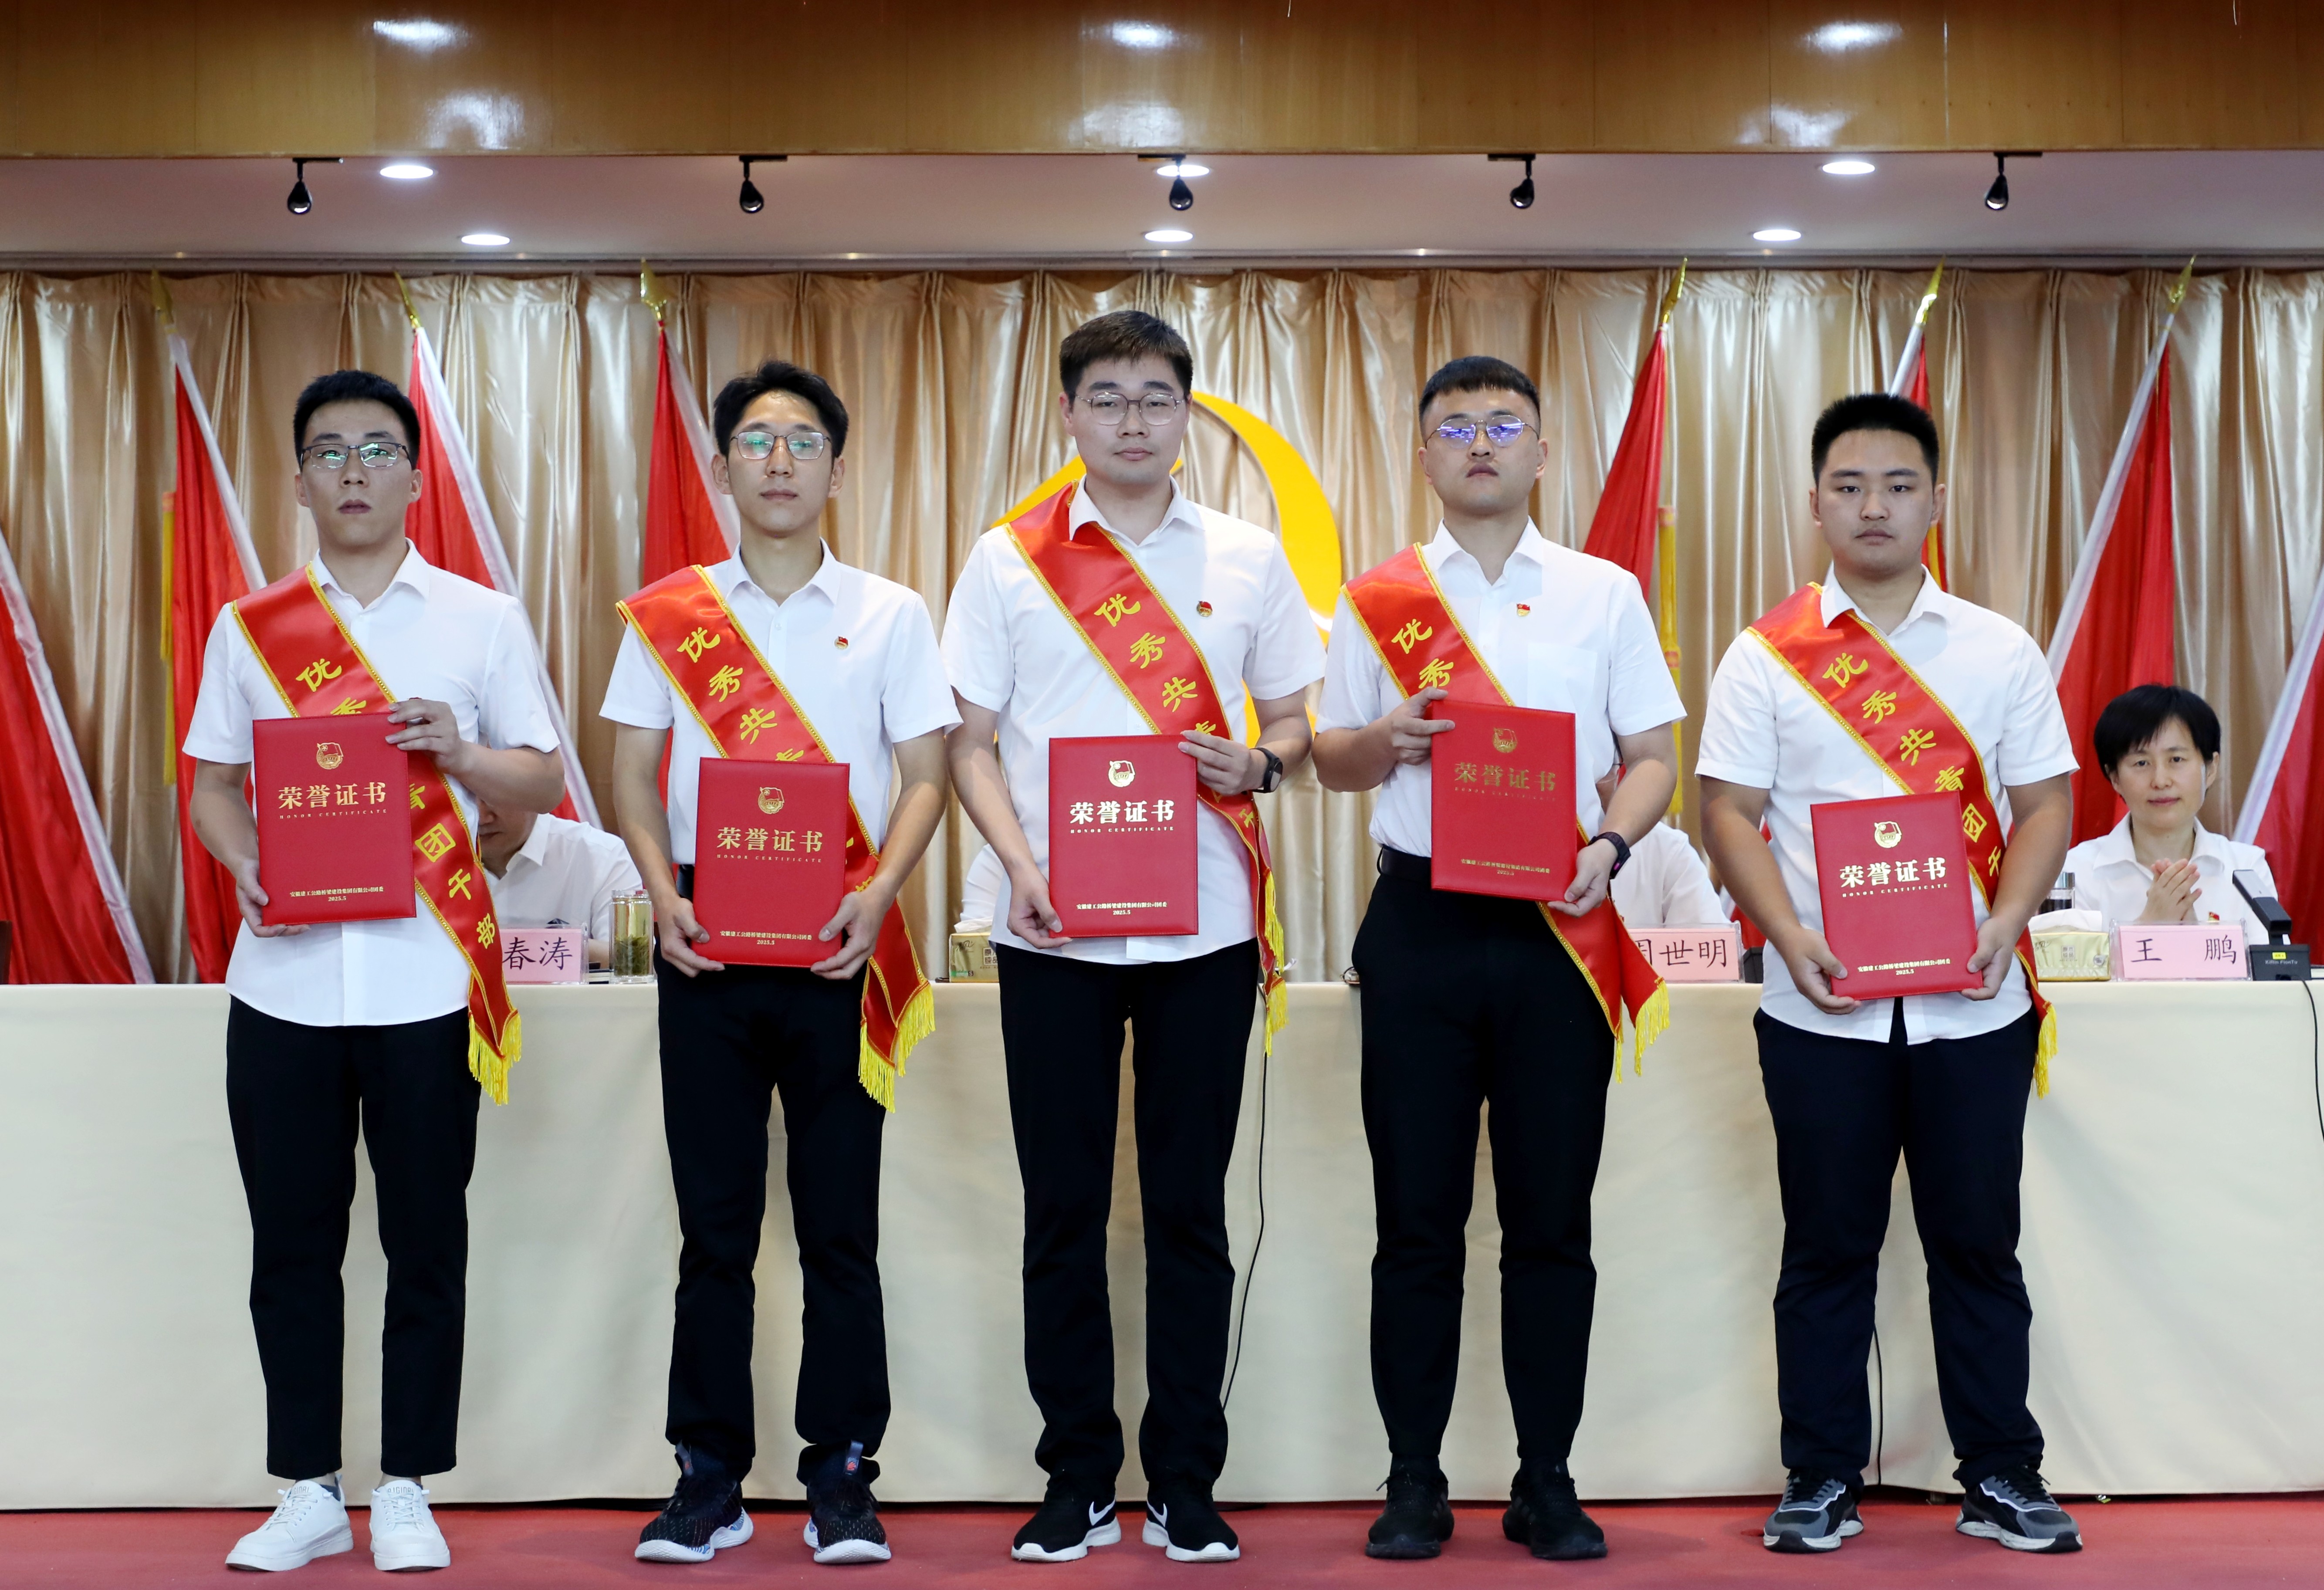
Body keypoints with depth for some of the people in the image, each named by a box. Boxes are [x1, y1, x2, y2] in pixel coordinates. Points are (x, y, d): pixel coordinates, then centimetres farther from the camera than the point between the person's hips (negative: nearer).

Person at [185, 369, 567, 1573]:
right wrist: (244, 863, -9)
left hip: (425, 973, -1)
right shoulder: (247, 628, 11)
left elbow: (544, 782, 6)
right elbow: (212, 780, 11)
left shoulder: (483, 621, 6)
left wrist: (459, 750, -13)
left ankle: (406, 1492, 16)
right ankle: (308, 1494, 18)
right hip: (285, 971, 2)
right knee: (292, 1240, 6)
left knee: (426, 1240, 4)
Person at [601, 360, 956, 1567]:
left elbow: (924, 776, 3)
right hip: (707, 941, 1)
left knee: (840, 1224, 2)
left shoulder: (889, 615, 7)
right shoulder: (665, 616, 9)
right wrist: (664, 898, -9)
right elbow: (634, 774, 7)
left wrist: (878, 897, -13)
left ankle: (841, 1478, 12)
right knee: (714, 1221, 5)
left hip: (838, 944, -1)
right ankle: (709, 1478, 14)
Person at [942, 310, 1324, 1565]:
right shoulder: (1006, 560, 5)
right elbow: (971, 741, 5)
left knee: (1190, 1210, 5)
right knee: (1063, 1209, 5)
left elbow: (1295, 722, 12)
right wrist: (1020, 866, -11)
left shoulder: (1247, 558, 7)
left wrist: (1261, 765, -11)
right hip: (1052, 931, 0)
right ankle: (1076, 1481, 17)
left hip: (1205, 928, 0)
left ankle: (1185, 1486, 15)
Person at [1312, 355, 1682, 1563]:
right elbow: (1331, 761, 11)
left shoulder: (1604, 593, 9)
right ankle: (1414, 1482, 13)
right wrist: (1386, 740, -11)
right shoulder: (1376, 601, 9)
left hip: (1558, 927, 0)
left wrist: (1608, 845, -12)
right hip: (1421, 922, 0)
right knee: (1418, 1216, 3)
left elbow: (1653, 756, 7)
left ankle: (1547, 1484, 14)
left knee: (1551, 1220, 4)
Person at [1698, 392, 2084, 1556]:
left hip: (1972, 1002, 1)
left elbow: (2044, 803, 6)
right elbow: (1730, 812, -1)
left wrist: (2006, 921, -11)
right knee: (1828, 1246, 7)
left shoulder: (2000, 651, 8)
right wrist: (1789, 937, -15)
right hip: (1821, 1008, -1)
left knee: (1978, 1242, 8)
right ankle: (1821, 1481, 18)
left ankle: (2001, 1480, 20)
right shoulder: (1765, 656, 3)